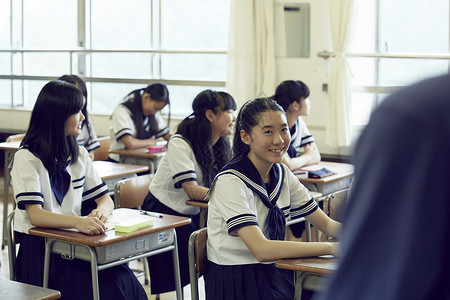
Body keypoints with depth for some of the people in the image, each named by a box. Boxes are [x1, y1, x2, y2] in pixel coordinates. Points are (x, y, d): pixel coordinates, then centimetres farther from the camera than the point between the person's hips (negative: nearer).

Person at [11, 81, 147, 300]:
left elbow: (105, 199, 12)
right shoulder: (27, 158, -7)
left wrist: (100, 211, -13)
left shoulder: (79, 154, 14)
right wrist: (78, 222, -36)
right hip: (41, 251, -5)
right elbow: (35, 215, -18)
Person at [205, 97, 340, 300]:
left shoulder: (282, 174, 6)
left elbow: (327, 224, 8)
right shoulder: (230, 182, -17)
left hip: (275, 274, 7)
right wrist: (331, 248, -26)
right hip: (236, 284, -7)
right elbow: (262, 250, -26)